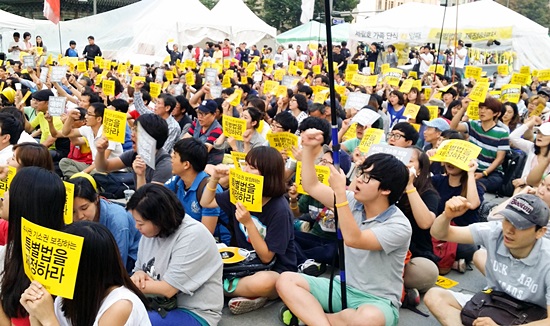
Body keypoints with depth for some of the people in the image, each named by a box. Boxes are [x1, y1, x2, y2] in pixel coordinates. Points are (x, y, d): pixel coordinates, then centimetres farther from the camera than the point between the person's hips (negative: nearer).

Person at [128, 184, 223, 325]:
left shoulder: (193, 236, -22)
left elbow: (168, 289, -23)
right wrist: (138, 275, -13)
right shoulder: (150, 232, -1)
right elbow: (139, 270, 12)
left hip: (195, 313, -7)